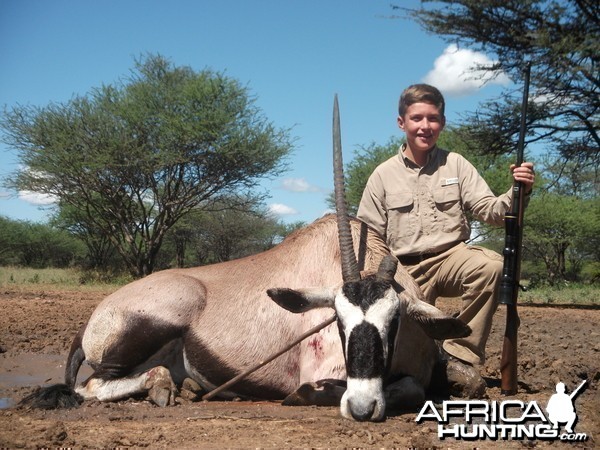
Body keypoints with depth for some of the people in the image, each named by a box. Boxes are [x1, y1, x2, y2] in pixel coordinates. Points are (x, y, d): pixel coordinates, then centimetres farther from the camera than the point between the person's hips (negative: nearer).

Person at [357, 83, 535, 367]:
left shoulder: (456, 164, 4)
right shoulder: (384, 174, 4)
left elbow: (490, 211, -3)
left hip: (452, 257, 0)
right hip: (408, 269, 0)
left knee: (491, 265, -32)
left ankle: (460, 353, -18)